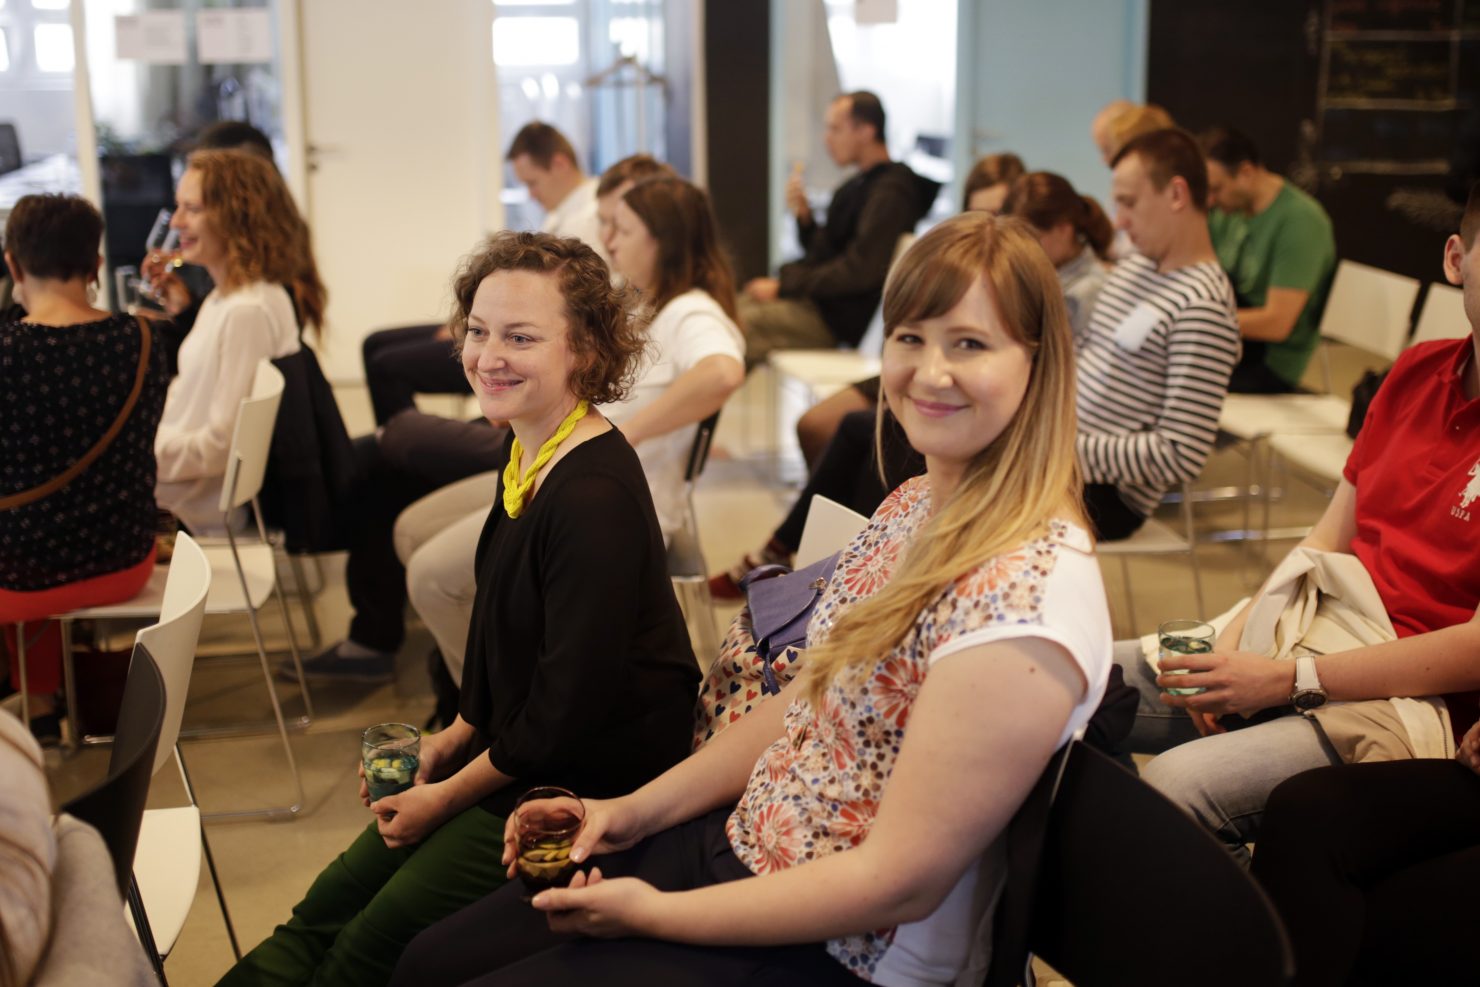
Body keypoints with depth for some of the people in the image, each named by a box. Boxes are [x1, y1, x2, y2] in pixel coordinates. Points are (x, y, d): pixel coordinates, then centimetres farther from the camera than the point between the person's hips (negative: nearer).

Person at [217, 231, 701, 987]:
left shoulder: (595, 496, -26)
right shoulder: (526, 455, 4)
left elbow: (572, 708, -24)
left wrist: (449, 795, -12)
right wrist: (457, 737, 11)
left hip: (590, 779, -9)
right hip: (511, 752, 9)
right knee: (323, 912, 4)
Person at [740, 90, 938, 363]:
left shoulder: (890, 192, -14)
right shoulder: (857, 185, 17)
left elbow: (859, 271, -20)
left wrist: (785, 286, -15)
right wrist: (803, 215, 3)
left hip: (838, 317, -10)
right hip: (814, 300, 10)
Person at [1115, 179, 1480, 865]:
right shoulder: (1418, 371, 10)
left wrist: (1289, 680, -17)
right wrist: (1239, 637, -3)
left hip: (1413, 699, -7)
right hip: (1317, 631, 8)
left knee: (1177, 784, -30)